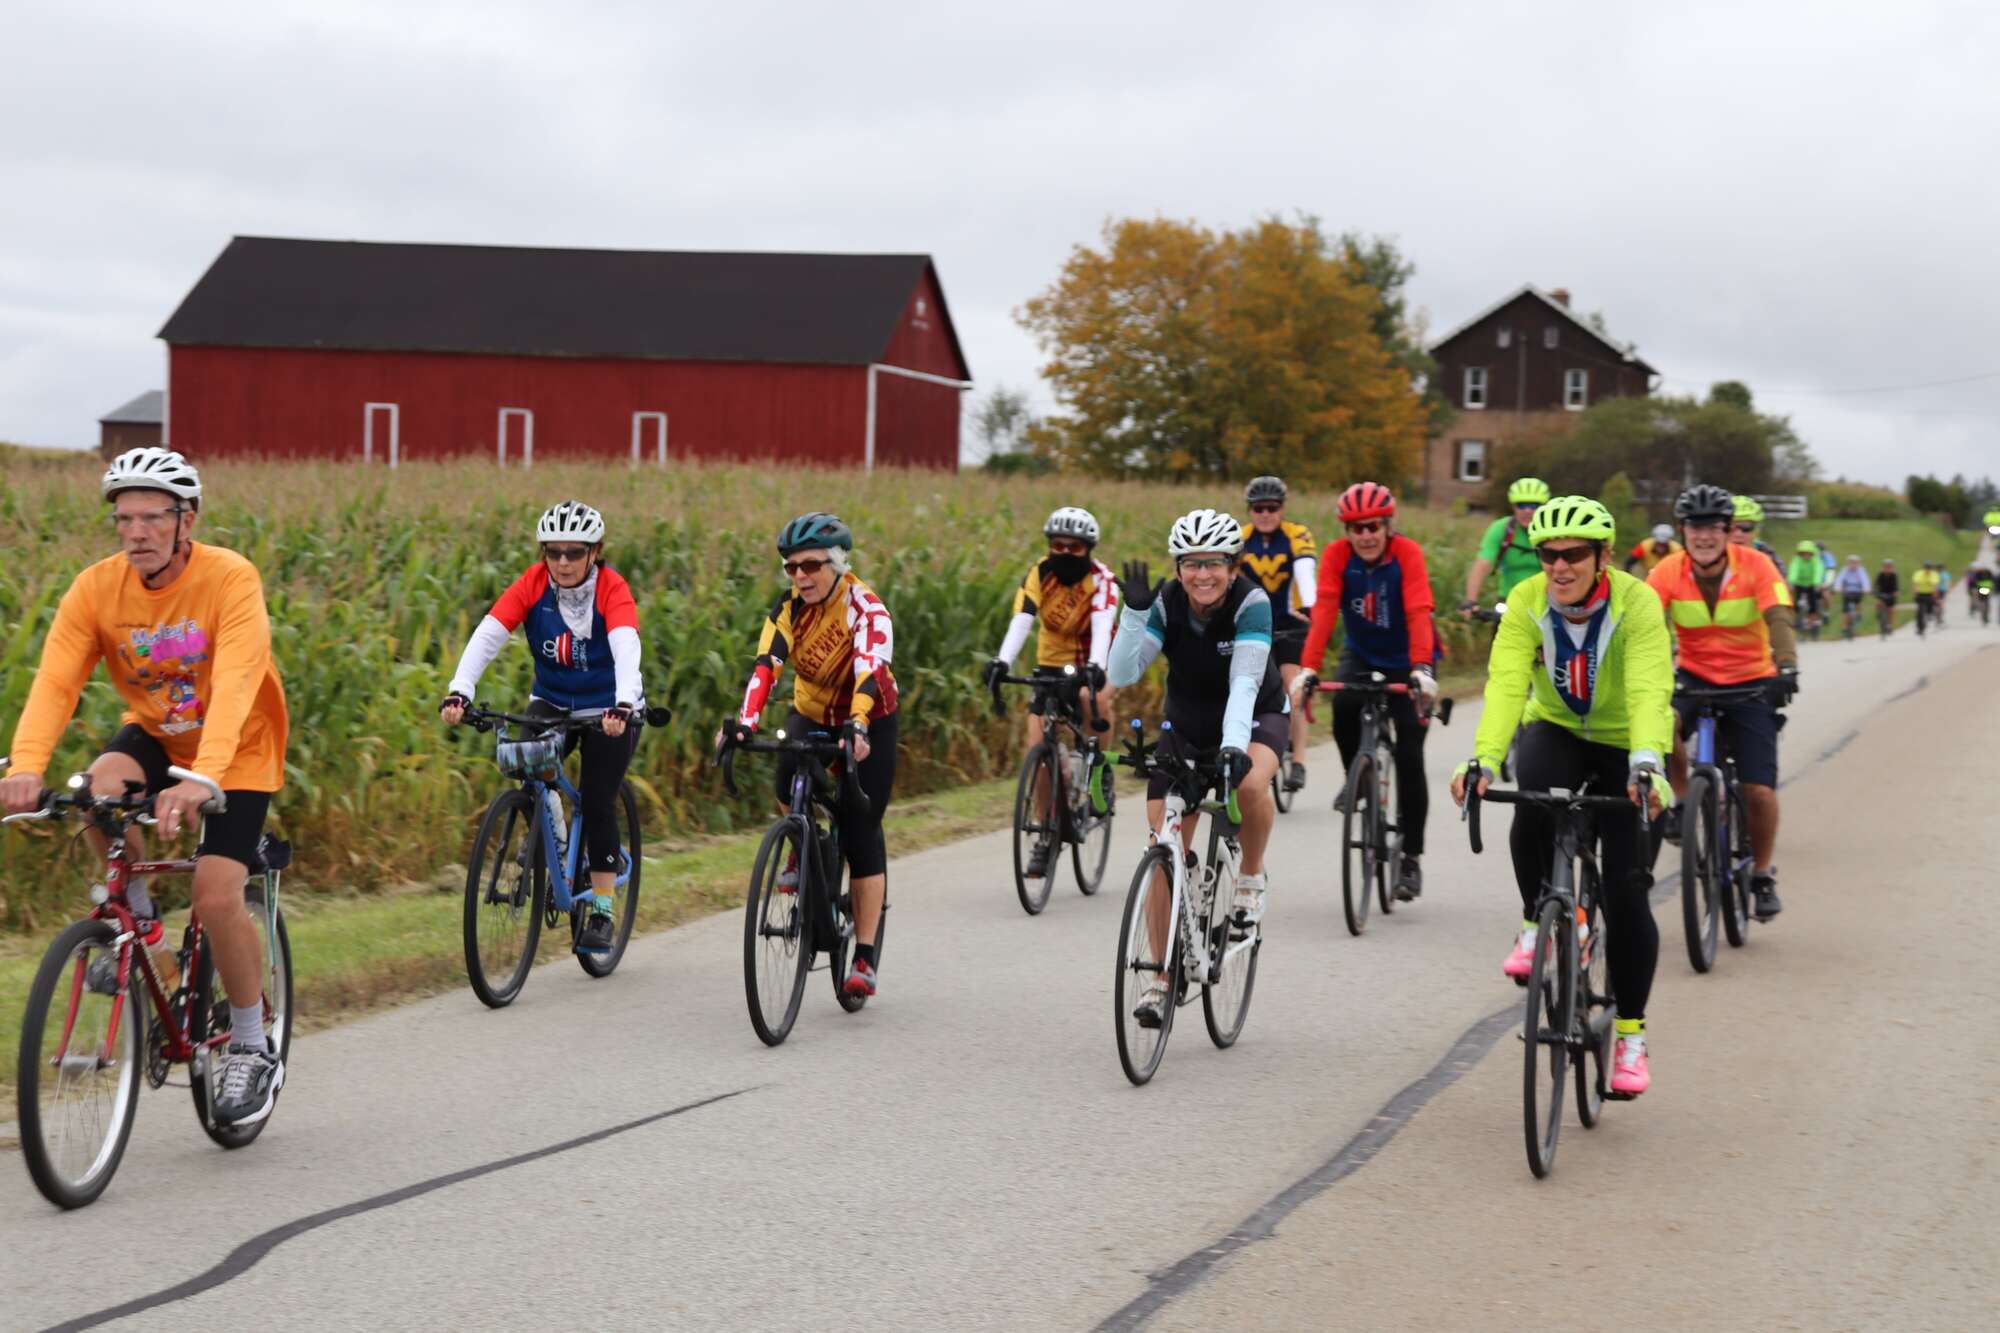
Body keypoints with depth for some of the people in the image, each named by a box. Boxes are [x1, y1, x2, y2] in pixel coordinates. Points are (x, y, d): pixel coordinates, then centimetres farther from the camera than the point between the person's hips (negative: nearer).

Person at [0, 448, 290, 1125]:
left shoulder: (230, 580, -26)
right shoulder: (97, 588, -16)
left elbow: (233, 686, -39)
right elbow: (55, 682, -26)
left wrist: (202, 778, -54)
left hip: (237, 750, -3)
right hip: (154, 735, 3)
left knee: (217, 897, -18)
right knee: (102, 787, -31)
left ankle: (254, 1049, 4)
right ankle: (138, 917, -3)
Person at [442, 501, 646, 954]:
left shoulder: (612, 589, -22)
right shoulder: (532, 584, -15)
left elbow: (626, 648, -38)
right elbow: (486, 635, -26)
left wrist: (622, 706, -56)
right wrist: (458, 692, -41)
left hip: (608, 711, -2)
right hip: (551, 703, 2)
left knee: (597, 800, -12)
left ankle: (602, 912, 0)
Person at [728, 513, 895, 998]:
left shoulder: (865, 608, -24)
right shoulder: (789, 608, -13)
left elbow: (869, 671, -39)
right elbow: (766, 666, -25)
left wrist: (857, 727, -56)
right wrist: (745, 722, -42)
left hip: (868, 725, -3)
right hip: (811, 714, 3)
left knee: (861, 837, -9)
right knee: (790, 788, -28)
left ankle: (865, 960, -5)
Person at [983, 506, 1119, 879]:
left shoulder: (1102, 579, -17)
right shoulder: (1039, 574, -11)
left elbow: (1102, 625, -34)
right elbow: (1021, 620, -25)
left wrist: (1095, 667, -52)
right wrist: (1002, 661, -43)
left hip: (1093, 664, -3)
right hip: (1052, 664, 3)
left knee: (1095, 698, -37)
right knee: (1038, 749, -9)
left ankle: (1100, 767, -10)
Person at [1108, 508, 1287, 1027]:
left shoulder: (1251, 603, -27)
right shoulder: (1165, 604, -19)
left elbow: (1245, 682, -38)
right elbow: (1122, 675, -27)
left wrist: (1235, 746, -52)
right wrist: (1134, 611, -39)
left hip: (1253, 715, -3)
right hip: (1186, 722, 3)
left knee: (1251, 783, -38)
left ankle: (1251, 877, -8)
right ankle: (1162, 979, 4)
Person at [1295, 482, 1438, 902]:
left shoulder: (1407, 554, -24)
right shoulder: (1337, 556, -17)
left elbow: (1419, 613, -35)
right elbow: (1323, 613, -27)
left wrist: (1422, 670, -49)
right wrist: (1308, 670, -41)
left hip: (1405, 660, -2)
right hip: (1361, 654, 2)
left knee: (1409, 756, -9)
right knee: (1344, 706, -31)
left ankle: (1412, 856, 1)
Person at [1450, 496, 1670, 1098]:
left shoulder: (1636, 603, -24)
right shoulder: (1527, 602, -17)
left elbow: (1648, 692, -36)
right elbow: (1506, 684, -29)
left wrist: (1646, 764, -53)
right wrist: (1484, 760, -45)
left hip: (1624, 747, -1)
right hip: (1556, 731, 1)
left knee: (1627, 890, -10)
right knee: (1532, 797, -35)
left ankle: (1630, 1037, 4)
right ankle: (1536, 923, -11)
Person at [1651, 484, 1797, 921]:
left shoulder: (1755, 567, -16)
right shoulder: (1668, 573, -12)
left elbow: (1778, 619, -27)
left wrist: (1786, 667, -46)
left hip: (1750, 681, -1)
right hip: (1693, 676, 1)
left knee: (1759, 791, -9)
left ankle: (1763, 876, 15)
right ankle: (1684, 801, -9)